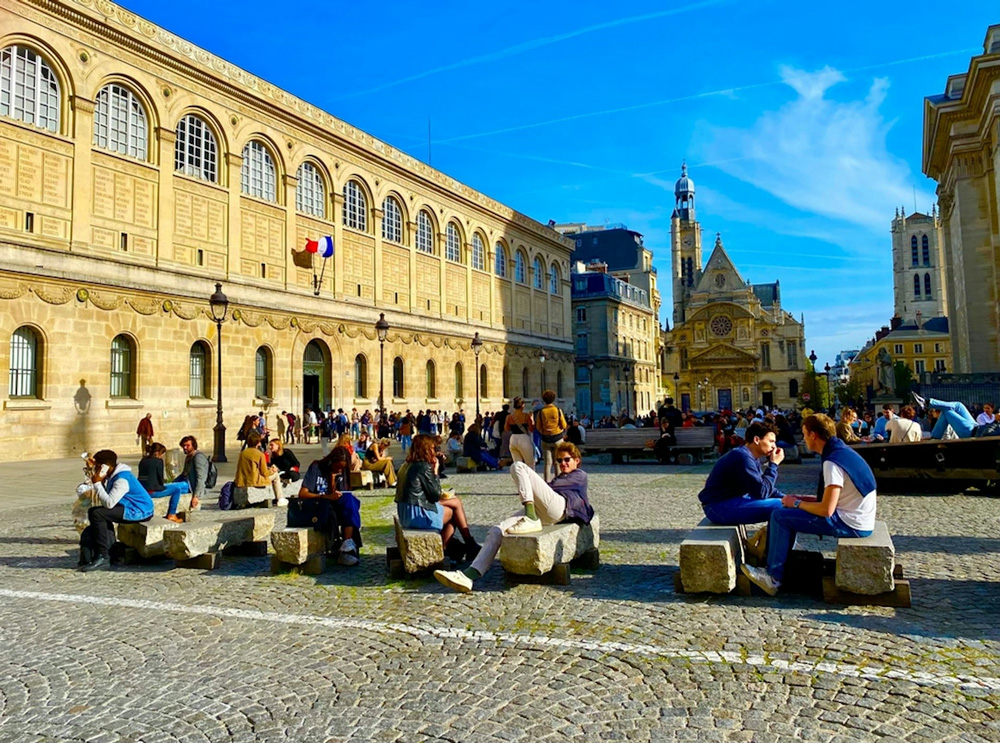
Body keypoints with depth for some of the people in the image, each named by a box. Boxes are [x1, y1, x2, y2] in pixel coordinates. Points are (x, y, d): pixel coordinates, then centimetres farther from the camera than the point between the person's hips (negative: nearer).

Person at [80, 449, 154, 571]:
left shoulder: (122, 480, -19)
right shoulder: (114, 475, 12)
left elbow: (108, 503, -26)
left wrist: (97, 483, -18)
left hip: (139, 511, -11)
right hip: (132, 509, 11)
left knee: (96, 513, -19)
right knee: (101, 512, 21)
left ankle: (103, 558, -16)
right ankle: (111, 551, 17)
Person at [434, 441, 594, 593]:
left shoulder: (580, 475, 21)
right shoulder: (560, 477, 45)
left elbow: (550, 486, 6)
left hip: (558, 506, -7)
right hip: (543, 514, 7)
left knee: (518, 466, -17)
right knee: (496, 531, -12)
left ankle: (531, 520, -29)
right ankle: (469, 575, -26)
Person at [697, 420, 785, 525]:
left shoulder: (752, 457, 9)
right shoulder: (743, 457, -21)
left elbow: (764, 487, 18)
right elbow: (761, 492, -24)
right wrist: (774, 464, -15)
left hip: (733, 501, 11)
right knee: (779, 506, -19)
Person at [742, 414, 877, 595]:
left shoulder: (832, 462, -22)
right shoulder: (843, 451, 9)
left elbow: (826, 510, -24)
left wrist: (796, 503, -8)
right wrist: (802, 500, 8)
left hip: (851, 524, -10)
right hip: (858, 520, 10)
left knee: (780, 516, -9)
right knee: (788, 513, 14)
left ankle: (773, 577, -1)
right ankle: (774, 567, 14)